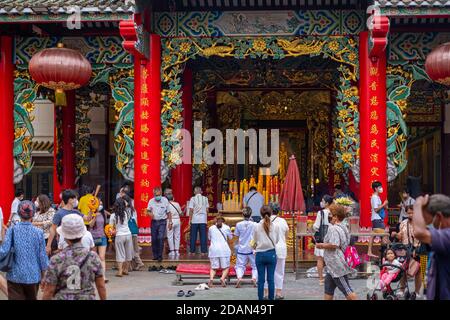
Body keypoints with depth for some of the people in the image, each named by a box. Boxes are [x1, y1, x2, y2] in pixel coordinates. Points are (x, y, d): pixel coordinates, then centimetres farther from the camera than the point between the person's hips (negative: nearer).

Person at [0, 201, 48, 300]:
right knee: (31, 298, 19)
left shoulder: (12, 230, -9)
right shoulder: (39, 232, -8)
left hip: (15, 276, -1)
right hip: (33, 276, 1)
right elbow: (42, 255, -3)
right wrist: (44, 272, 9)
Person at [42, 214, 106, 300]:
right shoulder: (93, 257, -6)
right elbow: (101, 286, 0)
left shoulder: (57, 260, -11)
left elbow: (49, 291, -7)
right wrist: (103, 299, 14)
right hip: (87, 297, 1)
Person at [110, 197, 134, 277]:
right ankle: (126, 270, 22)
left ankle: (120, 271, -2)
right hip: (128, 234, 3)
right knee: (128, 253, 14)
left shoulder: (113, 215, -8)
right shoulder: (127, 213, -1)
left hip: (119, 236, -3)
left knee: (120, 254, 3)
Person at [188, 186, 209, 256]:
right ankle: (203, 251, 2)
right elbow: (207, 209, 6)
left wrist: (190, 220, -1)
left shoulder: (193, 199, -4)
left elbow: (191, 210, -7)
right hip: (203, 219, 2)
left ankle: (192, 251, 7)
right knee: (203, 236, 4)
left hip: (195, 219, -2)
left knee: (193, 236, 5)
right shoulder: (205, 198, 4)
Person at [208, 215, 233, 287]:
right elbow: (231, 237, 20)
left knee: (213, 267, 6)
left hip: (214, 250, 2)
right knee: (225, 267, 5)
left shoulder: (211, 228, 11)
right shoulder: (226, 227, 7)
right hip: (224, 249, -1)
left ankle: (211, 278, -21)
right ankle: (223, 278, -21)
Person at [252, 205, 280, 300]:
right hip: (271, 254, 0)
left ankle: (261, 298, 9)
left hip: (260, 254, 0)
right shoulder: (275, 227, -6)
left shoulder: (257, 226, -7)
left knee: (261, 279, 5)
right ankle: (271, 298, 10)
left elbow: (255, 241, 3)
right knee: (271, 279, 6)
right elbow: (277, 240, 3)